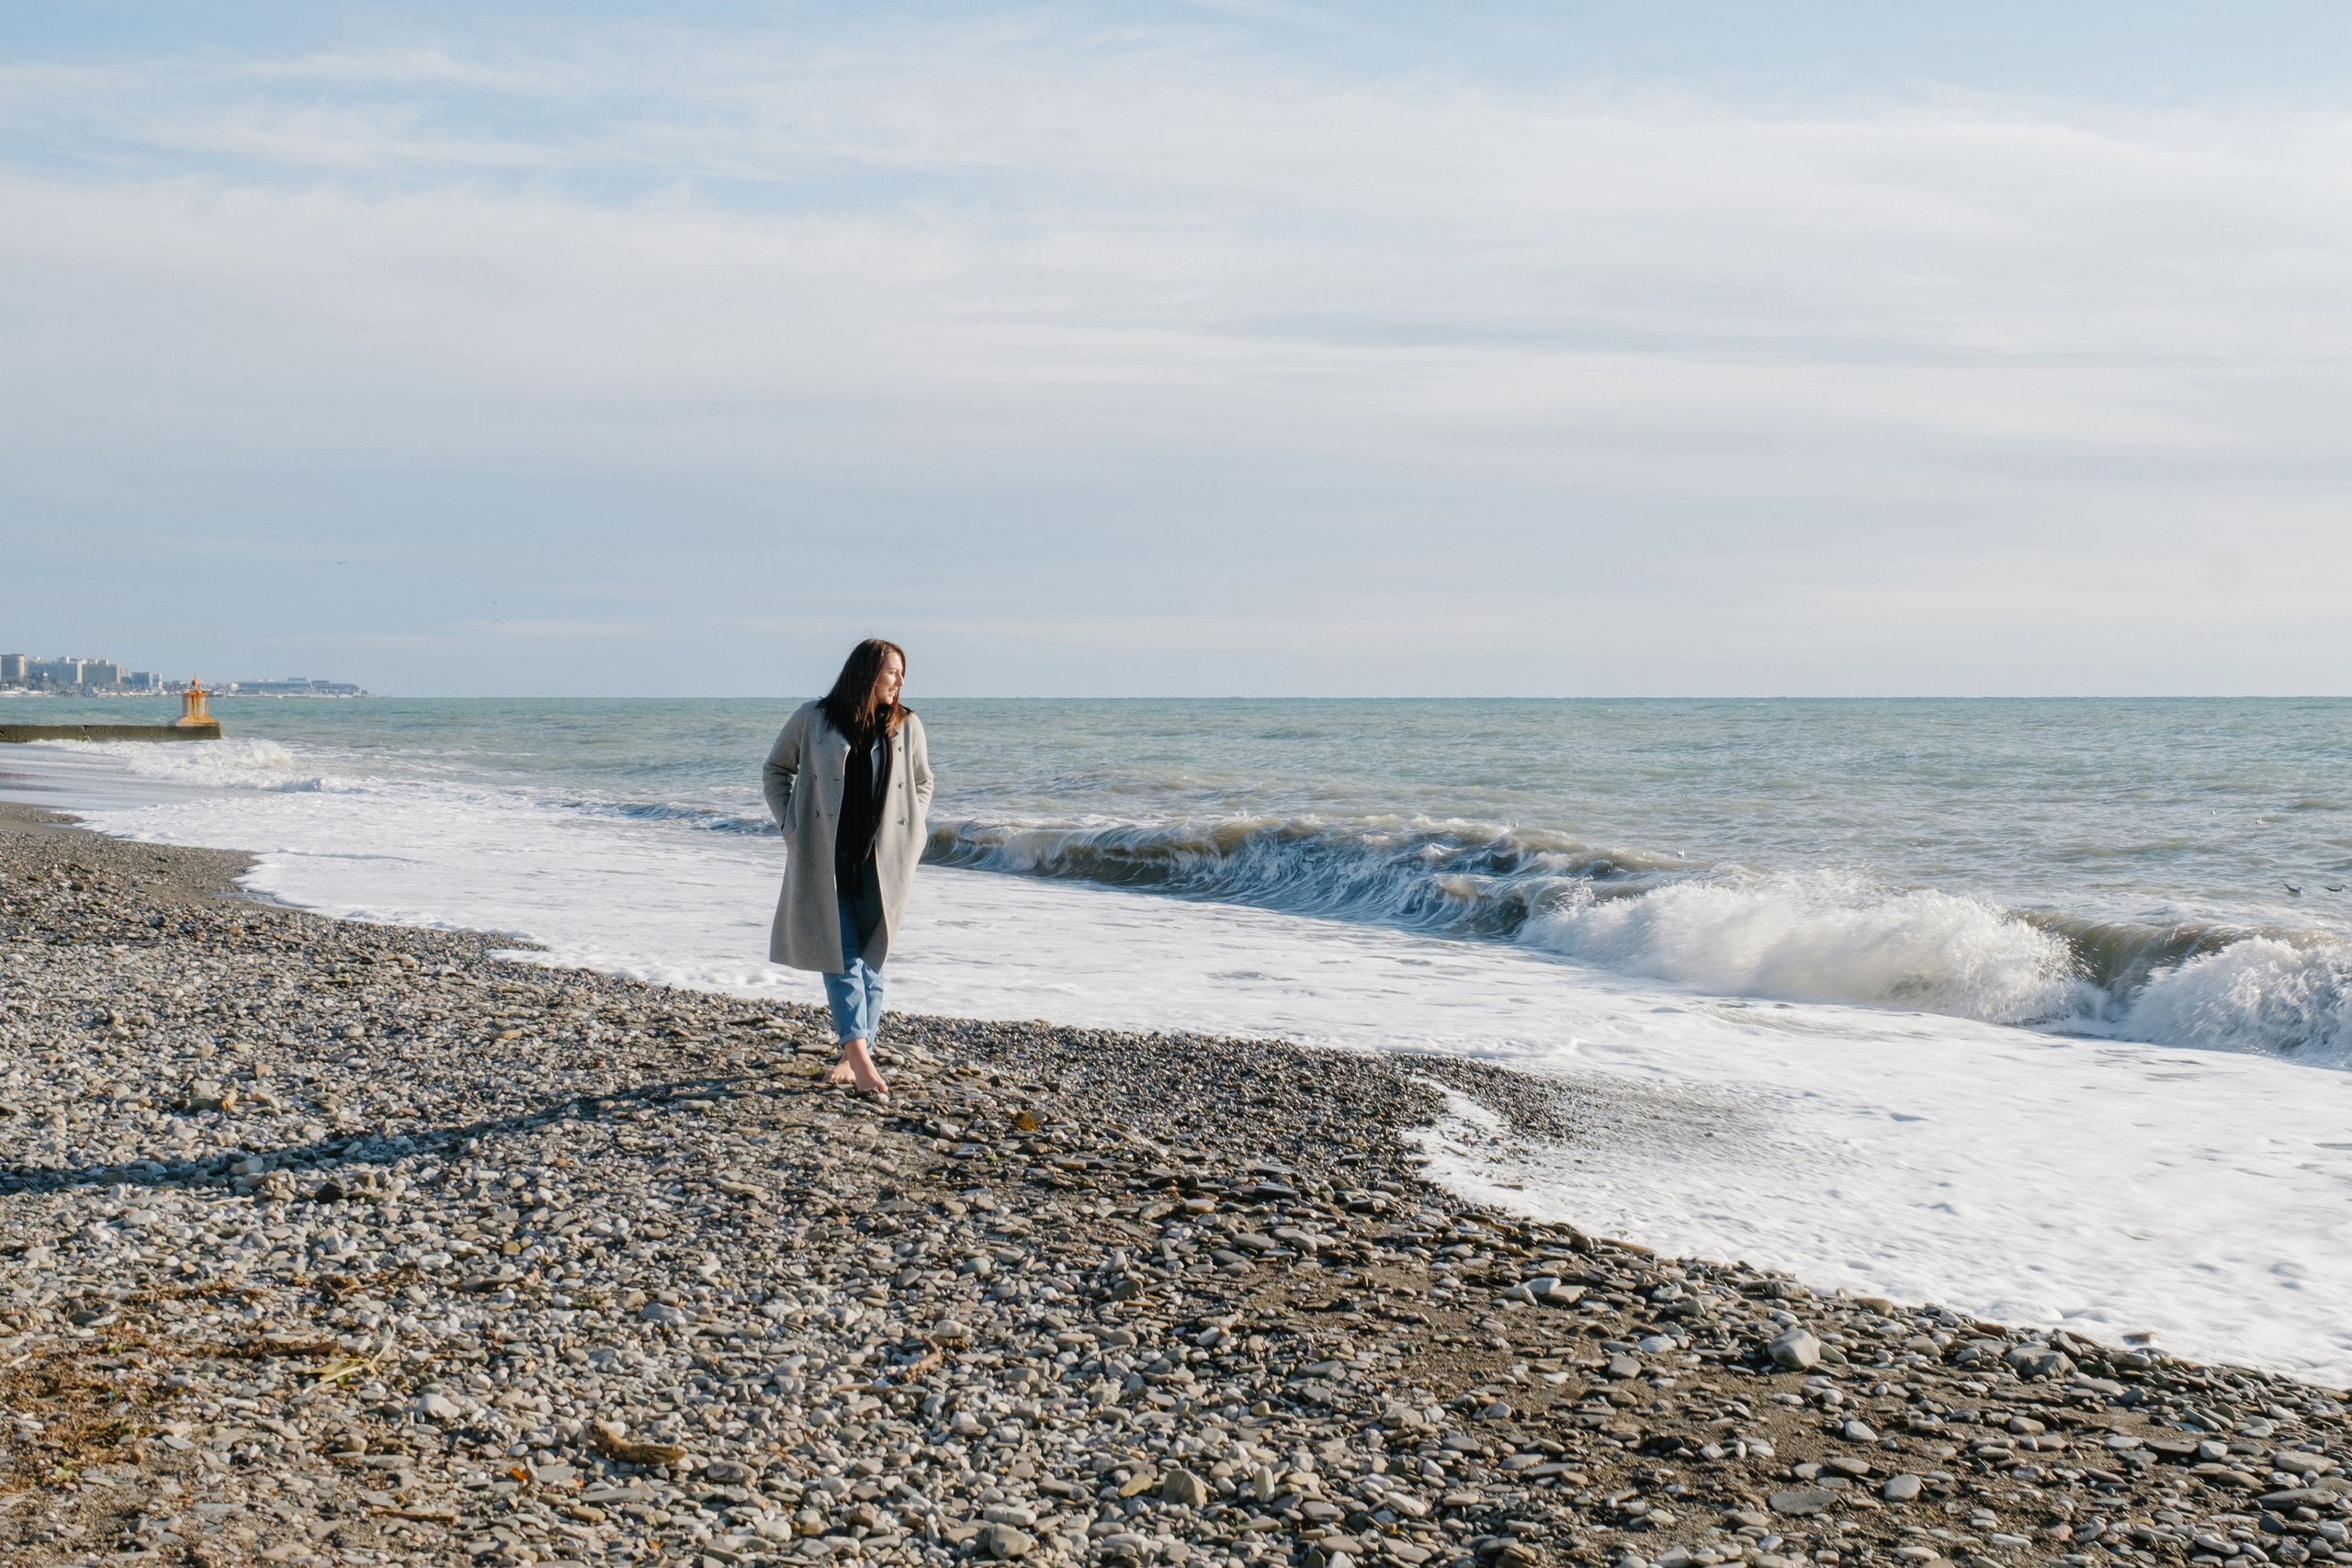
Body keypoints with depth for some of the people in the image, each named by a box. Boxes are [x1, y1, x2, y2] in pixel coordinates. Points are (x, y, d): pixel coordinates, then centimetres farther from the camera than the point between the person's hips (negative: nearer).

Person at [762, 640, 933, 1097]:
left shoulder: (906, 726, 4)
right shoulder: (812, 719, -2)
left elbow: (922, 783, 19)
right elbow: (775, 771, 10)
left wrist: (911, 833, 6)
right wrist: (792, 827, 1)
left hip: (882, 863, 2)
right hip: (825, 862, -2)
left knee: (869, 960, 6)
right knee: (842, 958, -8)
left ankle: (854, 1055, 15)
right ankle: (860, 1057, -13)